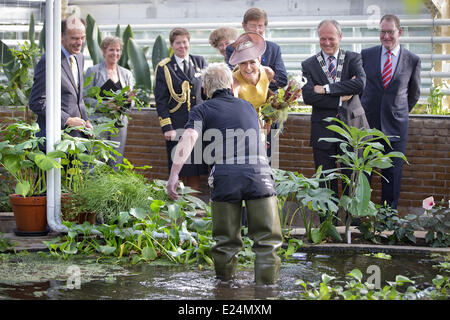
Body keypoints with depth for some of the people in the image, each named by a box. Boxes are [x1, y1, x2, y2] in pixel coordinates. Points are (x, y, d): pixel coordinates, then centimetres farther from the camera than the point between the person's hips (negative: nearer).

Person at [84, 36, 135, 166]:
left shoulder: (126, 74, 16)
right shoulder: (93, 71, 2)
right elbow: (85, 98, -5)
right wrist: (105, 105, -19)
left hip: (119, 123, 4)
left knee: (117, 163, 3)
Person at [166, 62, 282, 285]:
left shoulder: (202, 110, 12)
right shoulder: (248, 107, 25)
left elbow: (188, 139, -6)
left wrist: (174, 175, -13)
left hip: (225, 177, -1)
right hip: (259, 174, 2)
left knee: (226, 241, 11)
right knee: (267, 240, 6)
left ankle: (224, 284, 19)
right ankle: (266, 284, 2)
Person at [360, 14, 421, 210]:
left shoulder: (413, 61, 0)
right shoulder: (366, 55, 2)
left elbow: (414, 93, 13)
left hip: (395, 125, 0)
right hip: (368, 123, 0)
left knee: (392, 173, 4)